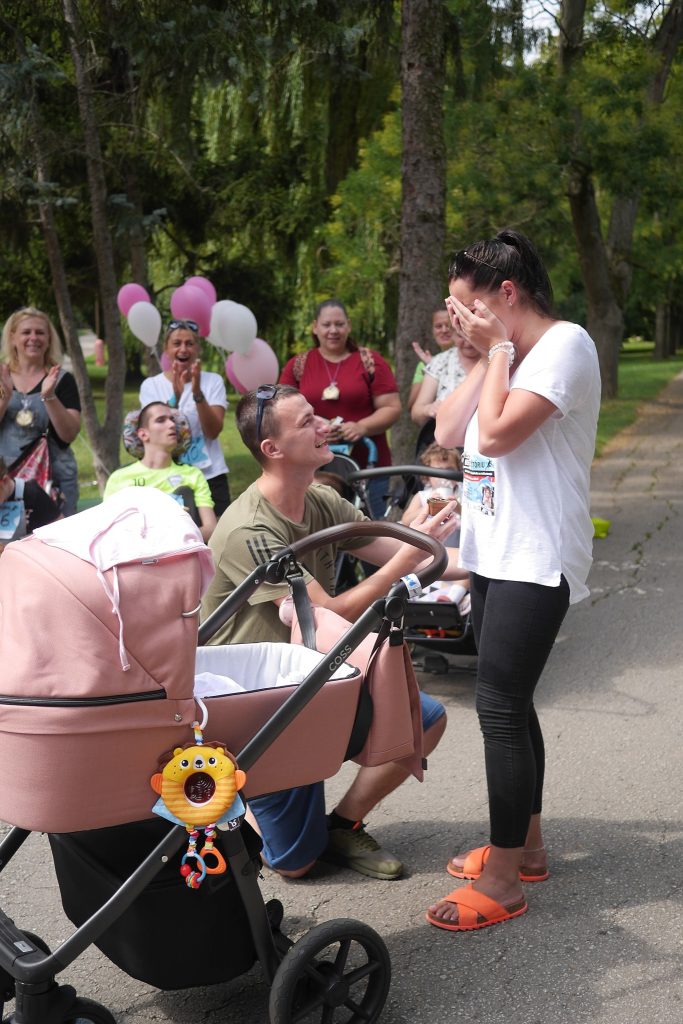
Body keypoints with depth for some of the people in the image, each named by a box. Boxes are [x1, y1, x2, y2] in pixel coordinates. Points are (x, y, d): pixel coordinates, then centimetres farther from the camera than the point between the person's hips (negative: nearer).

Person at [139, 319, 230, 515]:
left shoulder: (213, 381, 1)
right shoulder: (151, 385, 0)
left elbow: (213, 431, -10)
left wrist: (197, 393, -24)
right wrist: (176, 395, -27)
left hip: (211, 477, 1)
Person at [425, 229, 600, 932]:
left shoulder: (565, 345, -11)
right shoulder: (508, 355, 16)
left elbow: (498, 431, -21)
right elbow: (448, 433, 8)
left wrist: (499, 348, -10)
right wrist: (485, 358, 4)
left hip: (535, 562, -9)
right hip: (493, 553, 9)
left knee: (499, 707, -9)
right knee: (509, 704, 15)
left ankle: (502, 880, -1)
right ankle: (526, 846, 28)